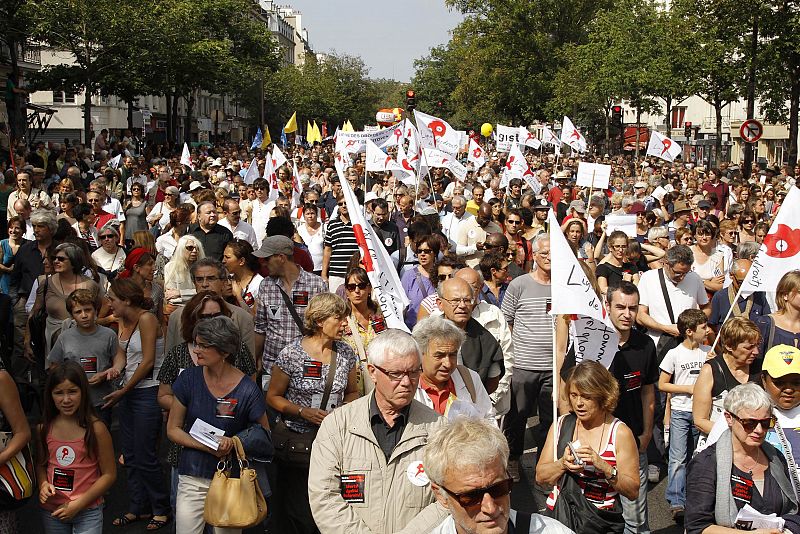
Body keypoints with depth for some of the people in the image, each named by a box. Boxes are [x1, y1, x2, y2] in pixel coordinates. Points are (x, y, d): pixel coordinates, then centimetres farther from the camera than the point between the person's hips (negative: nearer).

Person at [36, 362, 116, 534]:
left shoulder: (96, 429, -12)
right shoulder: (44, 429, -1)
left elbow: (109, 474, -8)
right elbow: (41, 464, 13)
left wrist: (78, 504, -13)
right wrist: (43, 484, -8)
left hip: (88, 511, -4)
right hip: (51, 511, 4)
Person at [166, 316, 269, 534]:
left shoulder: (247, 390, -11)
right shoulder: (189, 379, -4)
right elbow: (173, 429, 1)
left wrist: (234, 443, -18)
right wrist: (207, 446, -14)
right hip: (193, 478, 2)